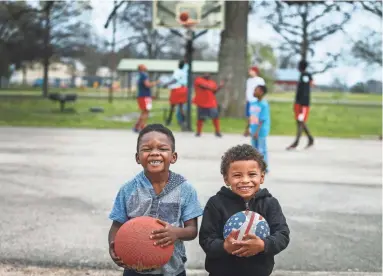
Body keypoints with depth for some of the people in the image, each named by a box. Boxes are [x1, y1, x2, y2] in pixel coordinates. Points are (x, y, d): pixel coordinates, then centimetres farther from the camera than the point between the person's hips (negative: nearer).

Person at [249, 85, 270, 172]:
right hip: (254, 130, 7)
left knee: (261, 149, 0)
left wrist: (257, 131, -21)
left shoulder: (264, 105, -16)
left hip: (261, 131, -7)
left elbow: (262, 120, -18)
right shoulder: (253, 103, 7)